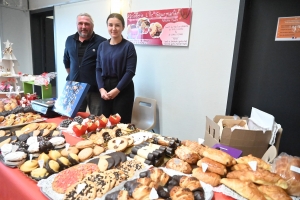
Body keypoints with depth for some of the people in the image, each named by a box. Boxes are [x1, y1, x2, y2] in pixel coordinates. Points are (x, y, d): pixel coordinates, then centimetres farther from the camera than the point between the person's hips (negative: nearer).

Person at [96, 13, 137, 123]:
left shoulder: (128, 46, -5)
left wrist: (116, 90, -14)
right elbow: (98, 69, 7)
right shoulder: (102, 46, 9)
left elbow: (130, 71, -10)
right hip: (105, 89, 5)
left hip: (123, 90, -4)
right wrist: (101, 89, -7)